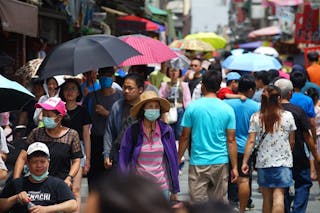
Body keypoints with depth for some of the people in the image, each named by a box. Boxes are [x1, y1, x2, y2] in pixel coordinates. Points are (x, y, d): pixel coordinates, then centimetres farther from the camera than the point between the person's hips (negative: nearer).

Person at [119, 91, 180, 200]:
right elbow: (123, 161, 0)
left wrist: (174, 190, 9)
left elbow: (173, 160, 7)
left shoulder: (166, 131, 1)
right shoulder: (132, 132, -4)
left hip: (162, 187, 2)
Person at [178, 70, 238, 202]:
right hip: (221, 162, 2)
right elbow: (231, 141, 0)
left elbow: (185, 137, 0)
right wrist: (234, 167, 5)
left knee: (198, 202, 0)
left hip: (198, 163, -2)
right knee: (220, 202, 11)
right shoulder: (227, 109, 0)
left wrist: (178, 160, 11)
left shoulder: (192, 107, -4)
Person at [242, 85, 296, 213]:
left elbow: (251, 141, -7)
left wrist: (244, 162, -4)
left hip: (263, 162, 1)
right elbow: (292, 141, 5)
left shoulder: (256, 117, -2)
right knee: (278, 195, -7)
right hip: (283, 161, -1)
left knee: (267, 197, 12)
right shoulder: (287, 116, -3)